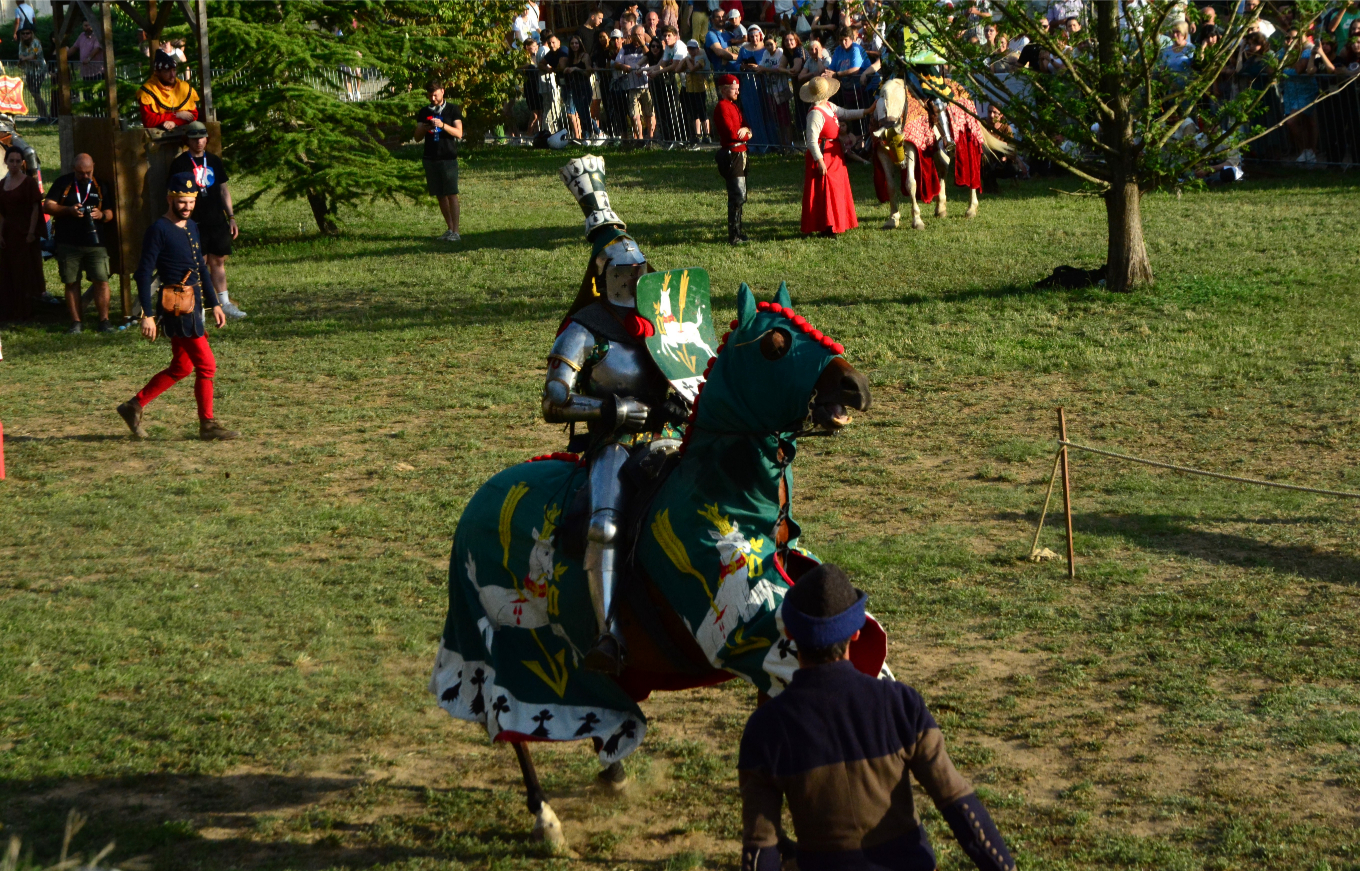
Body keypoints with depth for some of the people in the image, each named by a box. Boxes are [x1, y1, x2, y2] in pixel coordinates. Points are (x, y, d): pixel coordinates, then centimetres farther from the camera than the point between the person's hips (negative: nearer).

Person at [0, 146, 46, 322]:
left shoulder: (29, 182, -6)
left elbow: (35, 208, -9)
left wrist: (31, 233, -15)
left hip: (25, 233, -5)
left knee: (25, 273, 0)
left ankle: (25, 312, 7)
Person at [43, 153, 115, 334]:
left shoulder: (101, 186, 9)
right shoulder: (63, 183, 4)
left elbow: (110, 213, 11)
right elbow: (47, 206, 0)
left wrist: (101, 215, -13)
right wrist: (69, 210, -15)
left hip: (95, 243, 0)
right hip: (68, 244, 0)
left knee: (101, 281, -7)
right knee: (71, 283, 4)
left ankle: (104, 320, 0)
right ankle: (75, 322, 11)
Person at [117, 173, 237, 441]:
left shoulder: (191, 226, 15)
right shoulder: (159, 230, -11)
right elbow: (143, 273, -14)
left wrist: (214, 304, 19)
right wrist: (148, 315, -19)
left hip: (194, 307, 9)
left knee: (181, 367, 16)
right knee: (206, 365, -6)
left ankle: (135, 406, 25)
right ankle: (207, 425, 5)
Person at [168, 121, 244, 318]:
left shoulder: (214, 161, 13)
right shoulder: (180, 163, -2)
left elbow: (224, 190, 18)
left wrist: (231, 217, 14)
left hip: (217, 222, 5)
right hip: (194, 224, -5)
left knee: (218, 261, 8)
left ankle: (224, 304, 14)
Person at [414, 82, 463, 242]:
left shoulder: (452, 110, 2)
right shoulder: (424, 113, 13)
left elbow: (459, 134, -6)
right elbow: (417, 137, 12)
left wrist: (443, 125, -20)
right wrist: (423, 129, -10)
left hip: (448, 158, -4)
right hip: (431, 158, 4)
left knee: (451, 194, -9)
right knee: (440, 195, 5)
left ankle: (455, 232, -11)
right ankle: (449, 229, 13)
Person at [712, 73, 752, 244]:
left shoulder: (734, 106, 18)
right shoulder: (722, 107, -12)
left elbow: (748, 132, 13)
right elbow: (731, 134, -20)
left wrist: (745, 130, -11)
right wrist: (746, 135, -1)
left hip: (740, 154, 10)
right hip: (731, 155, -10)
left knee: (739, 196, 14)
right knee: (737, 196, -10)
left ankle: (737, 232, 21)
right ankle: (734, 236, -8)